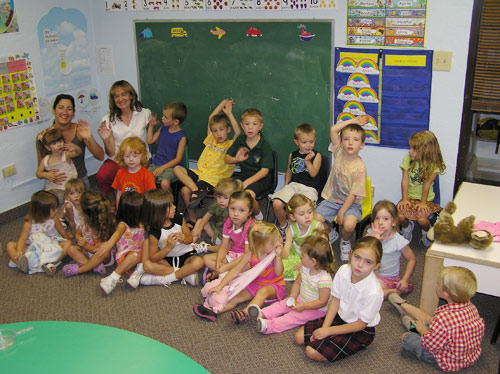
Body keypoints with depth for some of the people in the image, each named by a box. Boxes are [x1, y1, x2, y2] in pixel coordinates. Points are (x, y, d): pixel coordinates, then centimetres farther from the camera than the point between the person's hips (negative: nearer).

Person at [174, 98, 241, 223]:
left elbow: (238, 132, -22)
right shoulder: (211, 140, 17)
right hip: (200, 173, 8)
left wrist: (229, 114, -16)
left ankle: (192, 219, -13)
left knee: (185, 190, -25)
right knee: (177, 169, -12)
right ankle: (196, 190, -25)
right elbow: (211, 118, 21)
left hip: (213, 179, -8)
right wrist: (222, 103, 20)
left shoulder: (230, 144, -1)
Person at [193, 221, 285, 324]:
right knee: (236, 297, -15)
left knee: (263, 291, -36)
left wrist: (278, 256, -30)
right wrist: (219, 286, -16)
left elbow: (278, 273, -18)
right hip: (255, 284, 3)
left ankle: (245, 313, -51)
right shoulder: (250, 255, -14)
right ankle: (213, 310, -27)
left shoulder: (274, 253, -14)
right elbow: (234, 272, -10)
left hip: (274, 285, -3)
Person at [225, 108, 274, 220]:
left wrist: (246, 182, -25)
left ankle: (258, 215, -1)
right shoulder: (240, 141, 3)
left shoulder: (265, 146, -12)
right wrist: (236, 159, -20)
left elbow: (264, 170, -16)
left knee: (248, 194, -34)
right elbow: (226, 159, 5)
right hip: (243, 174, 5)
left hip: (260, 178, -5)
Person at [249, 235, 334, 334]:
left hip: (316, 309, -8)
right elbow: (297, 282, 8)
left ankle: (268, 325, -36)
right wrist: (292, 297, -7)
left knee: (294, 317, -22)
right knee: (282, 304, -7)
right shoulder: (305, 268, -6)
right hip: (300, 299, 8)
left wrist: (303, 306, -27)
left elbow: (322, 302, -27)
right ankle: (262, 314, -22)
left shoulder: (324, 279, -30)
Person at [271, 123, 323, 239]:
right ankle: (283, 226, 8)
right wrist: (286, 185, 15)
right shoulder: (292, 155, 14)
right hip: (293, 185, 4)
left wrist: (307, 161, -17)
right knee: (276, 204, -20)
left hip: (309, 187, -4)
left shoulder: (316, 155, 3)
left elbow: (313, 174, -7)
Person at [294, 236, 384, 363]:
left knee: (312, 352, -15)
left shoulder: (373, 292, -32)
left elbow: (361, 324, -20)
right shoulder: (344, 270, -16)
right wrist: (324, 327, -12)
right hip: (340, 317, 6)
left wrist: (328, 331, -16)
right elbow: (335, 300, -3)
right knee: (299, 337, 0)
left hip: (360, 332, -6)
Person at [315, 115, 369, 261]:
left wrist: (342, 211, -20)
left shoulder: (360, 167, -16)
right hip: (331, 199, 4)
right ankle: (330, 234, 20)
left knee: (349, 225, -31)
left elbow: (354, 193, -16)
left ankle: (345, 242, 7)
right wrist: (353, 121, -11)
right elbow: (333, 129, -13)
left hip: (351, 203, -4)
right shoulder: (339, 152, -5)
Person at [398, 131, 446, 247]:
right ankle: (407, 228, 15)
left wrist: (423, 202, -14)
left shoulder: (434, 165, -13)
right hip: (409, 197, 2)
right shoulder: (407, 159, -7)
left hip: (426, 199, -2)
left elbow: (427, 183, -15)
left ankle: (427, 233, 13)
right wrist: (404, 199, -8)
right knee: (400, 216, -22)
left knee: (422, 219, -24)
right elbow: (405, 180, -6)